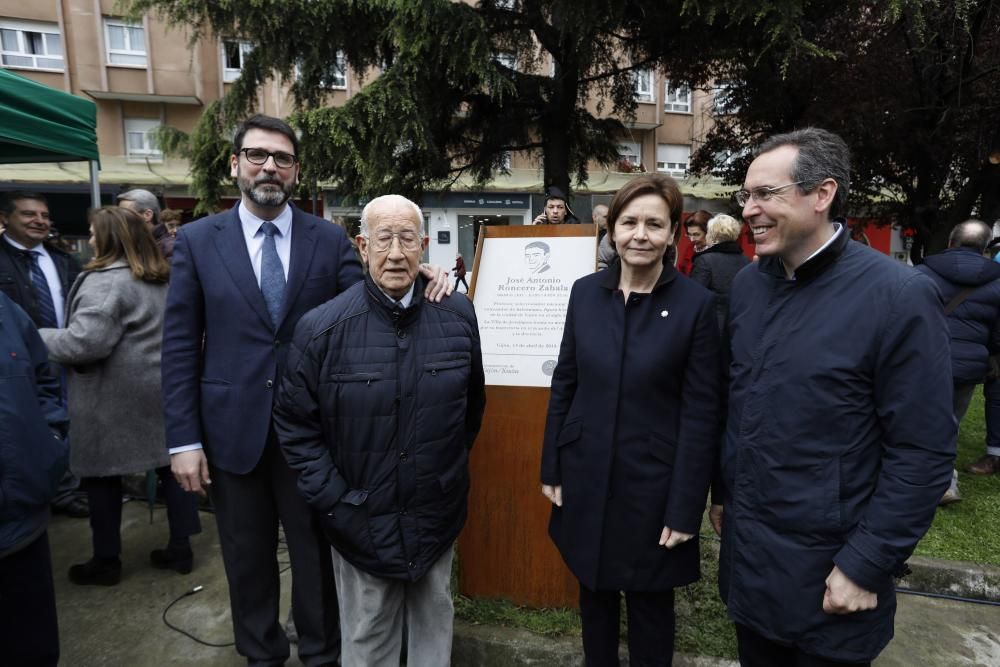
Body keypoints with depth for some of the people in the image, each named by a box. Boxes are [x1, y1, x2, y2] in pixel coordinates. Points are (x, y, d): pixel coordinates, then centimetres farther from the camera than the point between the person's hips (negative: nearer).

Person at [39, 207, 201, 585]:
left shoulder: (105, 281, -16)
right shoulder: (165, 278, 11)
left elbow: (85, 342, -23)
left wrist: (37, 339, -8)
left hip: (115, 398, -8)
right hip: (164, 389, 8)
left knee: (101, 472, 8)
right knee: (170, 465, 10)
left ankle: (106, 561, 21)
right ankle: (181, 547, 19)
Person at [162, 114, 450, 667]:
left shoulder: (330, 240, 0)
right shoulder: (197, 241, 0)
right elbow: (180, 347, -1)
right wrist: (183, 438, -5)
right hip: (233, 430, 1)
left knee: (317, 553, 17)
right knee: (247, 557, 19)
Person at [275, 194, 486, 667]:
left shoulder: (458, 315, -7)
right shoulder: (321, 328, -13)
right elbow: (293, 424, -6)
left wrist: (451, 468, 8)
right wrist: (333, 500, -10)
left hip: (438, 515, 2)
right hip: (361, 520, -2)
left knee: (435, 626, 24)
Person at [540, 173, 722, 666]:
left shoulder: (696, 304, -11)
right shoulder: (585, 292, -1)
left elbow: (701, 413, -10)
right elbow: (564, 384, 4)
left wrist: (684, 508, -9)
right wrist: (552, 469, 5)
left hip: (652, 485, -3)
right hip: (586, 477, 3)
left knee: (650, 605, 17)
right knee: (593, 593, 21)